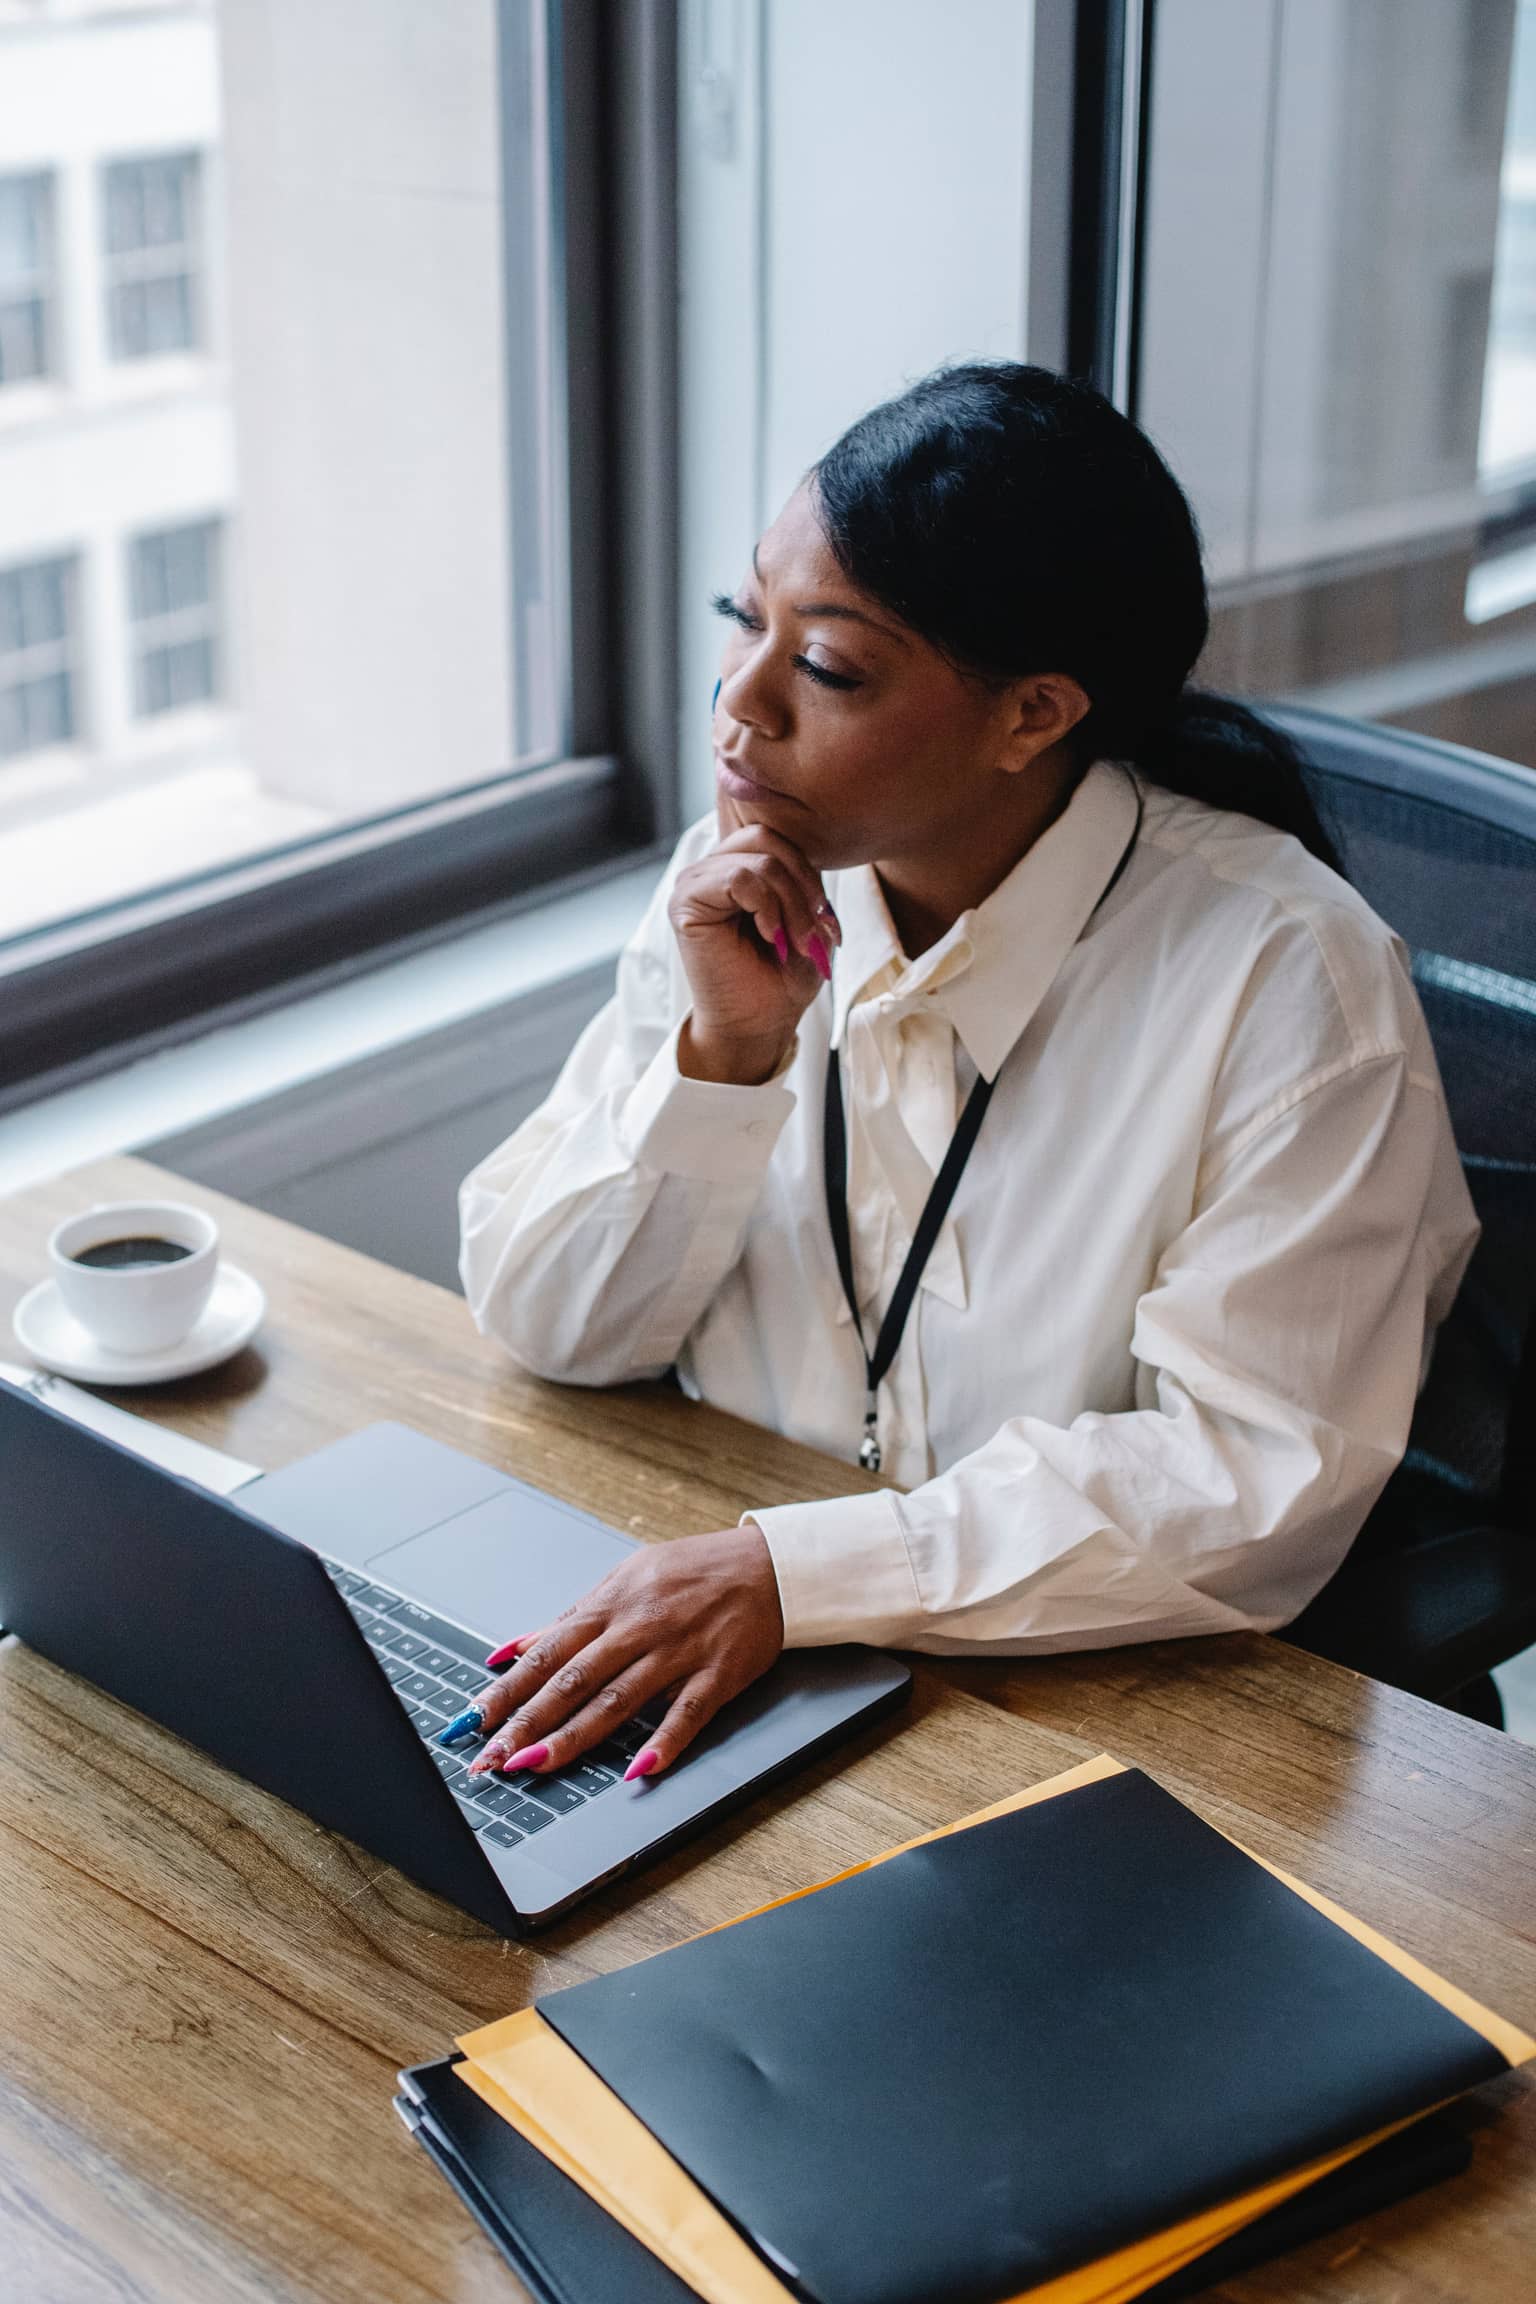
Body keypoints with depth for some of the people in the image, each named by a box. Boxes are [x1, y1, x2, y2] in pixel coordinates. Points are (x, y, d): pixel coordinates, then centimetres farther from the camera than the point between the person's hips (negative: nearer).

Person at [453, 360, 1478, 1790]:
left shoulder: (1287, 980, -16)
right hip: (698, 1635, 5)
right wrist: (725, 1050, -16)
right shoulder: (736, 890, -1)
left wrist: (796, 1570, -29)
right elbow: (546, 1326, 1)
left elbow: (1264, 1482, -21)